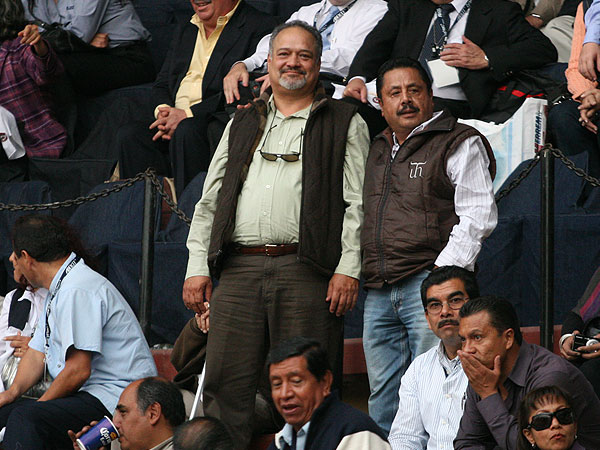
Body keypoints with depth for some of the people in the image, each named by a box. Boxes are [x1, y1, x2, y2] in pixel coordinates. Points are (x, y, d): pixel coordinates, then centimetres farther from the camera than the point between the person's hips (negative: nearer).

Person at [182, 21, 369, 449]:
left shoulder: (345, 123, 10)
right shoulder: (243, 124, 22)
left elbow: (357, 203, 2)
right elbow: (210, 200, 20)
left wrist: (348, 269, -9)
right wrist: (197, 266, 9)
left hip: (307, 272, -3)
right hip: (239, 268, 4)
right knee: (225, 383, -3)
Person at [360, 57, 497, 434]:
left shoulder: (459, 143, 2)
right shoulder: (377, 150, 22)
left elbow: (478, 215, -6)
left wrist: (444, 271, -16)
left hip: (430, 280, -6)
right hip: (378, 293, 7)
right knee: (383, 400, 6)